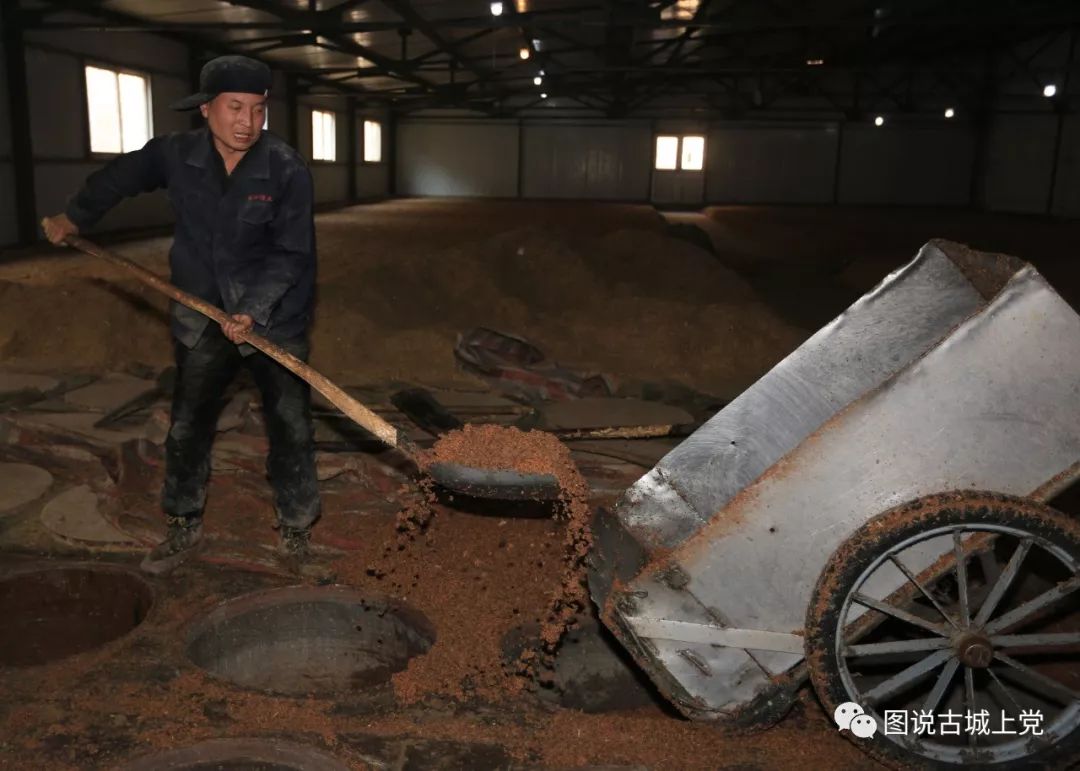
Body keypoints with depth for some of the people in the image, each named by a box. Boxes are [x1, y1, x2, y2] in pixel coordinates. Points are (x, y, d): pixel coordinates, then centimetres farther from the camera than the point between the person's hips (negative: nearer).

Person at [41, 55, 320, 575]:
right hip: (203, 318, 3)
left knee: (292, 428, 0)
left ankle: (295, 528, 20)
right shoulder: (175, 155, -6)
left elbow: (292, 254, -16)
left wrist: (254, 310, -26)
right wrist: (74, 217, 26)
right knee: (186, 428, 10)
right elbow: (121, 176, 15)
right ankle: (184, 529, 29)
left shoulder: (287, 170, -16)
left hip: (276, 320, -3)